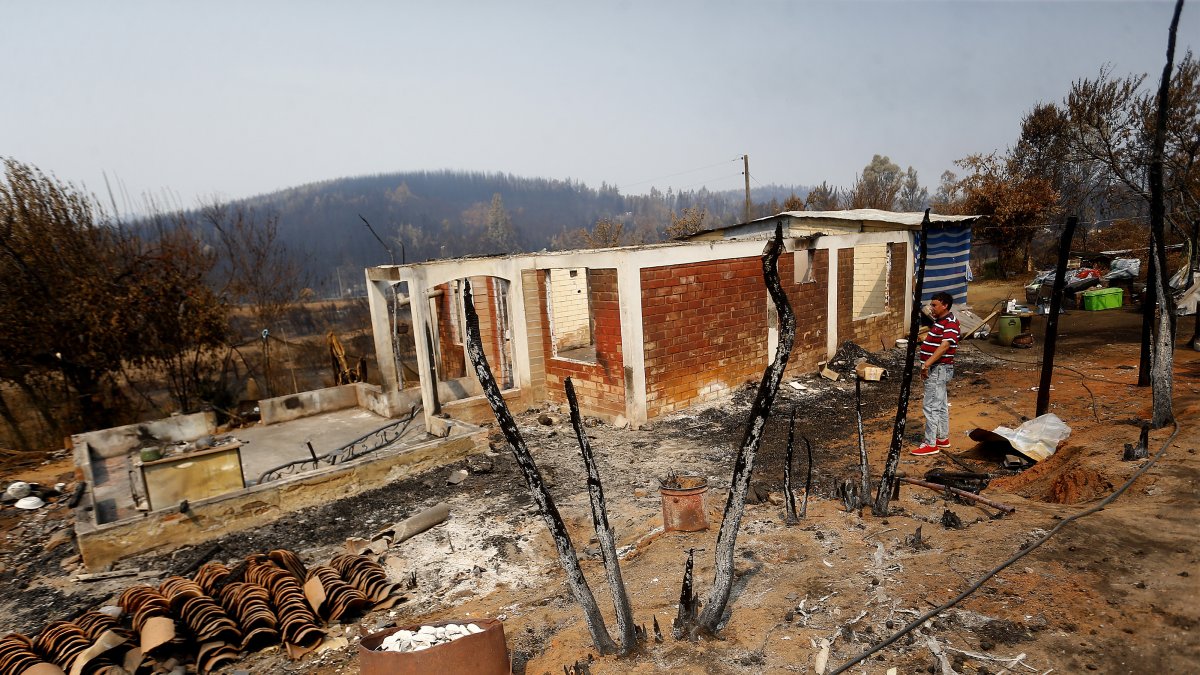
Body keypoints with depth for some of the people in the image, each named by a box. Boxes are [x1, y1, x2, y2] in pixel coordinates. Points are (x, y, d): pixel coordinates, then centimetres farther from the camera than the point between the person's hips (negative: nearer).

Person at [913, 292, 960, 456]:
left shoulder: (950, 323, -17)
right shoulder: (940, 321, 15)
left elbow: (945, 345, -31)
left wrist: (927, 364, -37)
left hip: (939, 369, -11)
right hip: (935, 369, 11)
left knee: (930, 406, -10)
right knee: (941, 405, 17)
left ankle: (931, 444, -6)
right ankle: (943, 439, 28)